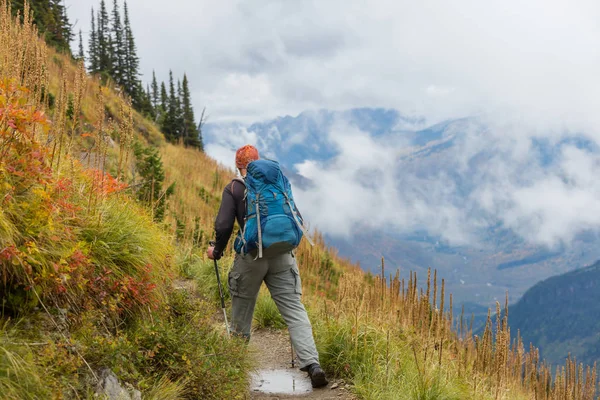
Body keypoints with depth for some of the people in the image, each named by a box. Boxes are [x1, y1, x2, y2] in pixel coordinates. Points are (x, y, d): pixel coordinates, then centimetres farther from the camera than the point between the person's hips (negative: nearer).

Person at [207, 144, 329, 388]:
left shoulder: (233, 189, 0)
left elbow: (223, 226, -7)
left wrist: (217, 251, 11)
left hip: (251, 257, -2)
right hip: (281, 256, 2)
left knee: (242, 309, 17)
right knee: (294, 309, 0)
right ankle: (312, 364, -13)